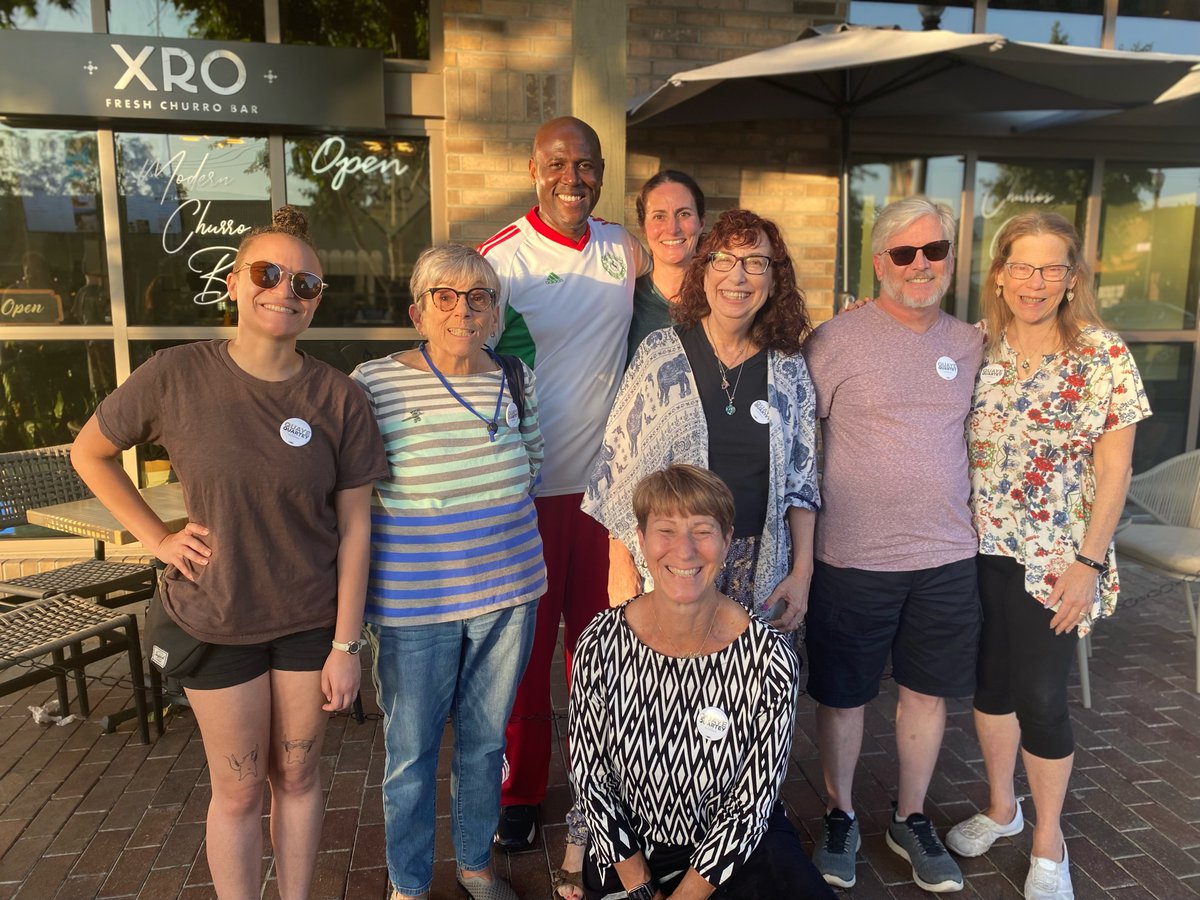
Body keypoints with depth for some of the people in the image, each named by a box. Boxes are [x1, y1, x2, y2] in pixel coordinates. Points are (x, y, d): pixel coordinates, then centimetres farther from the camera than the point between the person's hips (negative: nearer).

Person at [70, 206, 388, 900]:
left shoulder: (341, 399, -9)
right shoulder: (176, 377, -11)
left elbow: (354, 526, -7)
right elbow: (90, 453, 6)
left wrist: (346, 645, -7)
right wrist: (157, 538, -3)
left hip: (313, 620, 1)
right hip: (216, 621, 0)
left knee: (297, 776, 17)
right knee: (239, 790, 14)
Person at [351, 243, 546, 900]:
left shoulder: (515, 379, 1)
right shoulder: (374, 383, -10)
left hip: (507, 592, 3)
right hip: (413, 601, -3)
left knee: (485, 740, 19)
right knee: (411, 753, 13)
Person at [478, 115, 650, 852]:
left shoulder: (624, 247, 5)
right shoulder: (499, 257, -8)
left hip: (607, 483, 4)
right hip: (527, 489, -3)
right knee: (525, 646, 10)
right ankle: (521, 792, 31)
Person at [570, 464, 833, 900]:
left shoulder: (770, 658, -19)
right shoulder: (601, 645, -16)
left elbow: (750, 804, -12)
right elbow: (592, 781, -7)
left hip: (736, 846, 0)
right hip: (628, 850, 0)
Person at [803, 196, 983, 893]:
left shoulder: (971, 345, 6)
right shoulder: (837, 340, -9)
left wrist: (977, 518, 13)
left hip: (949, 557, 4)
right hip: (854, 557, -4)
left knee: (929, 690, 16)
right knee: (844, 693, 10)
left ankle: (911, 819, 38)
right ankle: (841, 818, 34)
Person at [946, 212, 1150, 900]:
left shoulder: (1105, 356, -7)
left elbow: (1113, 470, -7)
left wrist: (1088, 564, -11)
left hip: (1054, 559, -3)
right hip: (979, 550, 3)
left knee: (1041, 696, 4)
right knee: (991, 680, 16)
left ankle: (1048, 843, 29)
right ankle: (1001, 807, 39)